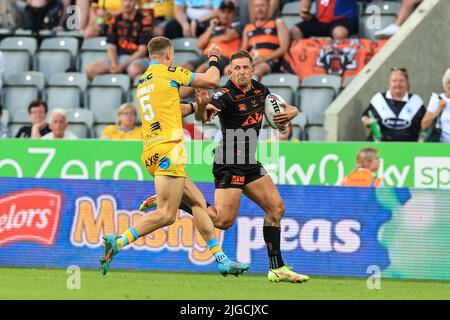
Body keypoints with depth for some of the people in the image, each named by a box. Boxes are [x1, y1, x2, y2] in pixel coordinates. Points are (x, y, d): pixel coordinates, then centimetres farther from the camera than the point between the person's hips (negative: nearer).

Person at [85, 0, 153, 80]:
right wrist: (114, 65, -12)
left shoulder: (144, 21, -4)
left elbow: (142, 51, -7)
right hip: (119, 58, 5)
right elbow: (111, 48, 9)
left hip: (138, 59, -5)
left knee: (134, 70, -42)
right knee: (90, 68, -19)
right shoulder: (116, 20, 11)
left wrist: (122, 66, -15)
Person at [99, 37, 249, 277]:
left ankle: (220, 259, 9)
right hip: (168, 150, -9)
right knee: (166, 215, -13)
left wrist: (194, 106, 33)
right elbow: (211, 80, 2)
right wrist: (214, 59, 20)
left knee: (198, 203, 12)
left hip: (151, 154, 9)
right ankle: (118, 241, -24)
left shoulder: (142, 82, 21)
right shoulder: (169, 72, -2)